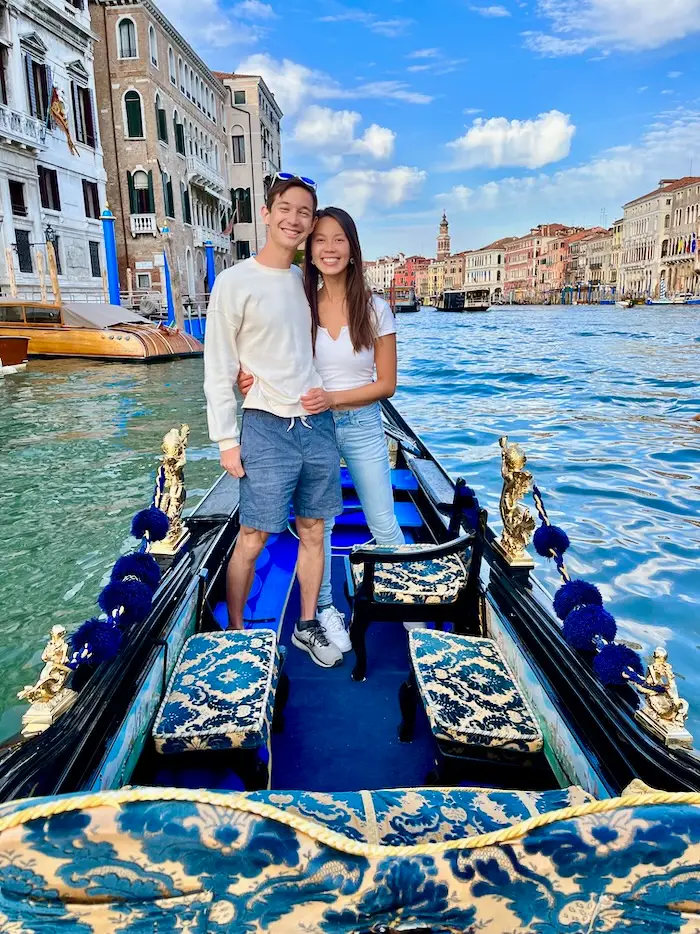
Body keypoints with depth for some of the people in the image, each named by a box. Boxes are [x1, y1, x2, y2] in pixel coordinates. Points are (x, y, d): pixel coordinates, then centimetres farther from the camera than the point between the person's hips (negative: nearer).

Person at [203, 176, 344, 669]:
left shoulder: (306, 280, 12)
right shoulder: (235, 282, -5)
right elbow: (217, 369, -5)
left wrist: (327, 395, 8)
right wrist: (226, 439, -9)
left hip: (318, 423, 6)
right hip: (268, 428, -5)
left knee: (313, 532, 11)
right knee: (252, 540, -1)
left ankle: (308, 626, 27)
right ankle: (235, 633, 18)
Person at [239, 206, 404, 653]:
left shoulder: (375, 309, -6)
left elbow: (387, 384, -5)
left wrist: (333, 398, -19)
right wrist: (253, 378, -19)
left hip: (362, 426, -1)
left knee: (384, 524, 9)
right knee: (318, 523, 10)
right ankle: (326, 608, 29)